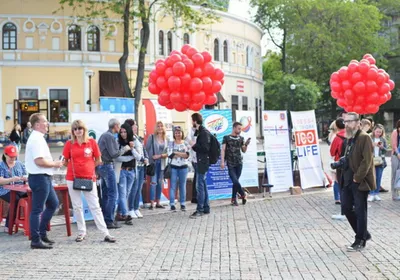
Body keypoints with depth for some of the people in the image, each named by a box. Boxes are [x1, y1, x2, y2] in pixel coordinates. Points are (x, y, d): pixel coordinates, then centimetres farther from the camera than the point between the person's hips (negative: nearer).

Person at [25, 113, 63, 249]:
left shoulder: (37, 138, 14)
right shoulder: (37, 139, -18)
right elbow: (39, 161, -27)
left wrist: (53, 163, 9)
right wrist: (55, 164, -13)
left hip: (43, 177, 11)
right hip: (39, 178, -11)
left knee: (53, 204, 20)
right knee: (37, 209, -3)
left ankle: (41, 233, 26)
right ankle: (36, 240, 5)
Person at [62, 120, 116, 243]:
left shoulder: (92, 142, -2)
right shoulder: (69, 144, 0)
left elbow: (98, 160, 5)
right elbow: (65, 162, 8)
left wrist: (87, 168, 3)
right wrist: (75, 167, 0)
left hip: (89, 178, -1)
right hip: (73, 178, 1)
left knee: (95, 206, 0)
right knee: (77, 206, 8)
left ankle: (106, 234, 0)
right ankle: (81, 232, 20)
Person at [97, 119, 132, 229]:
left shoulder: (104, 135, 16)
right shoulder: (109, 136, -15)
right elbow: (114, 154, -18)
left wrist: (125, 147, 14)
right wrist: (124, 149, -4)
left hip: (101, 166, 10)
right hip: (107, 166, -10)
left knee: (105, 194, 13)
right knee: (113, 194, -8)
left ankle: (104, 219, 17)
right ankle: (109, 221, -9)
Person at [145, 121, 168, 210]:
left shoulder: (166, 139, 8)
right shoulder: (152, 137, -2)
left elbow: (167, 152, 5)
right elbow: (147, 149, -4)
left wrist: (160, 155, -10)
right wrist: (151, 157, -14)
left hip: (162, 163, 4)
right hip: (154, 163, -4)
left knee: (160, 183, 8)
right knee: (153, 182, -10)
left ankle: (158, 202, 15)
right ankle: (152, 203, -9)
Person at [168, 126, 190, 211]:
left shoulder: (185, 144, 5)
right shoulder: (171, 144, 3)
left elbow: (187, 155, -8)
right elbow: (170, 155, -10)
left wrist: (176, 153, -13)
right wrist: (182, 154, -11)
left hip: (183, 167, 1)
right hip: (174, 167, -1)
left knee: (183, 186, 6)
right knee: (173, 186, -2)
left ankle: (182, 204, 12)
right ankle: (172, 204, 2)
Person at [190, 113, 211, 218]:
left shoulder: (204, 132, -15)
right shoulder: (200, 132, 14)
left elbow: (205, 148, -22)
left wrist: (194, 145, -13)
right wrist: (194, 146, 6)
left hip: (203, 162, -10)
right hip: (201, 162, 10)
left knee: (200, 186, -10)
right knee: (203, 185, 13)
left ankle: (200, 210, -9)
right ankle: (206, 208, 18)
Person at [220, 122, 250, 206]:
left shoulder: (241, 138, 11)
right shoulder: (226, 138, 1)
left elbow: (243, 151, 14)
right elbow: (223, 150, -3)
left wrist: (246, 144, -6)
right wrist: (222, 162, -11)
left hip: (239, 163, 3)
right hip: (230, 164, -3)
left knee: (235, 182, 4)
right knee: (235, 181, -14)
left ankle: (234, 199, 13)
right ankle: (243, 195, 5)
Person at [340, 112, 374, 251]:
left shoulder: (364, 138, -13)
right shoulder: (350, 138, 15)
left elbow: (367, 161, -18)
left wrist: (357, 178, -18)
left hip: (360, 181, -9)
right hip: (348, 181, 9)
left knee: (360, 211, 1)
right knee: (346, 208, 10)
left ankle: (361, 241, 13)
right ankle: (364, 233, 26)